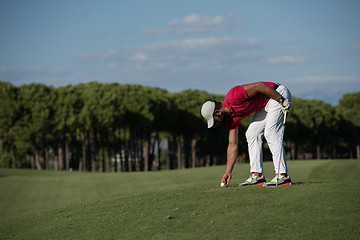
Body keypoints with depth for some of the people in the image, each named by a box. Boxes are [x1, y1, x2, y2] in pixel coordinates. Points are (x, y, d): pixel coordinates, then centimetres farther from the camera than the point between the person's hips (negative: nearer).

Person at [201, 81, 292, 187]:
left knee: (271, 134, -18)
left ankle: (283, 175, -20)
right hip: (265, 106, 9)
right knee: (252, 134, 6)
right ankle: (257, 175, 6)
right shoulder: (230, 119, 1)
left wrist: (281, 100, -22)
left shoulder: (233, 97, -26)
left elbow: (260, 85, -26)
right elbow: (233, 145, 5)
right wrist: (227, 172, 3)